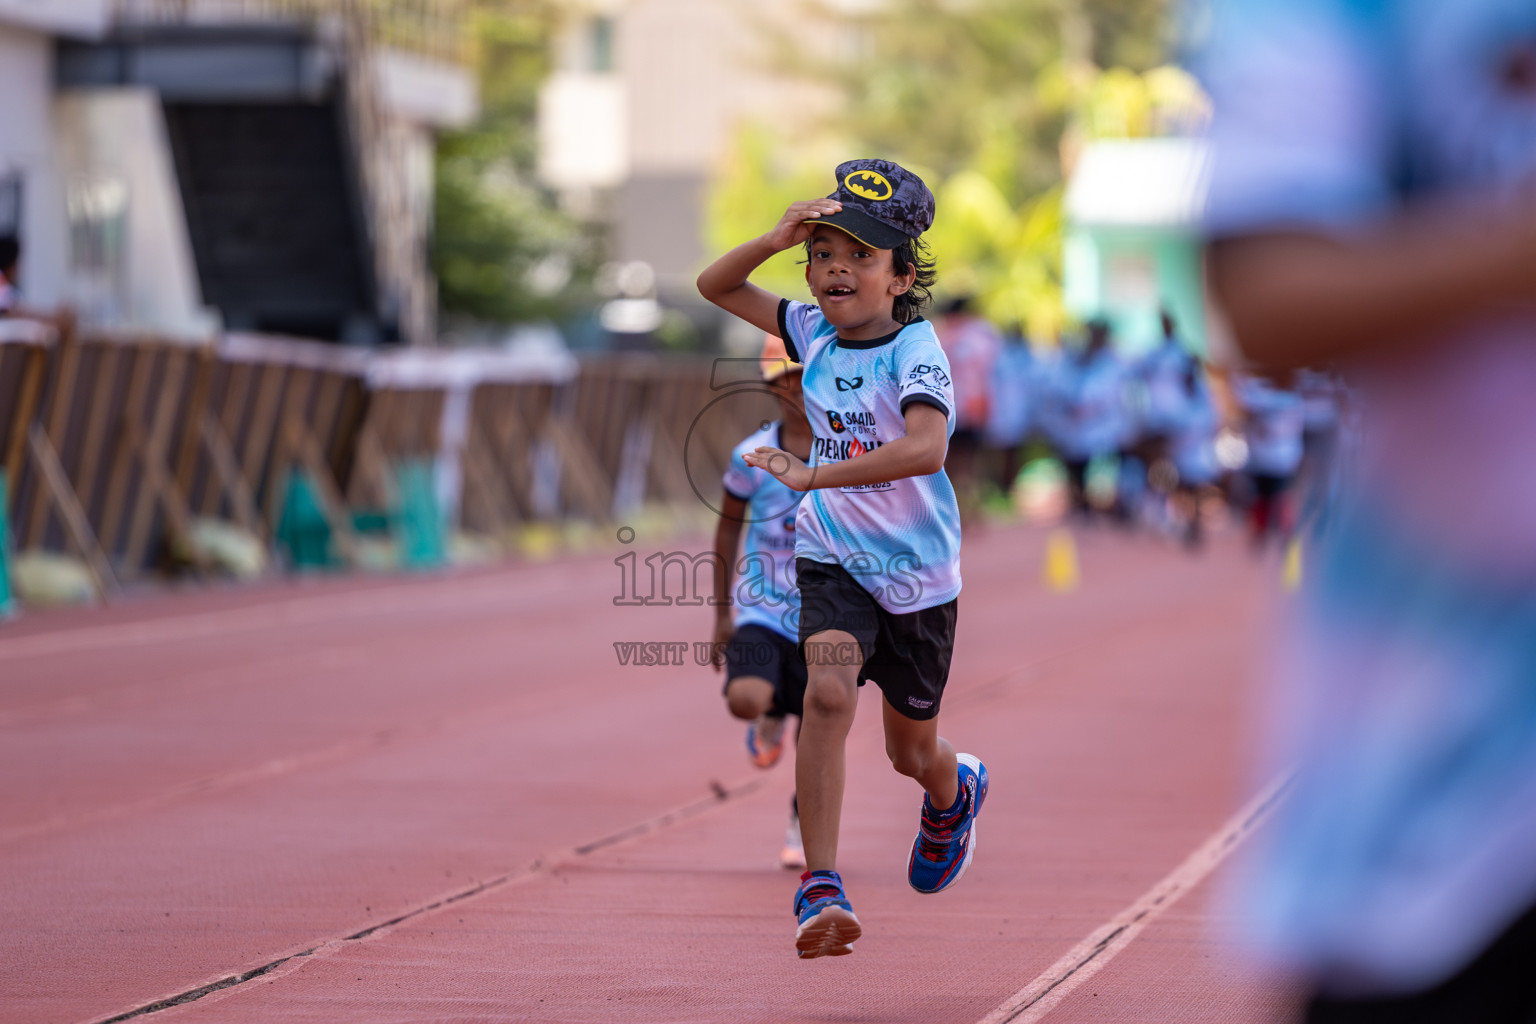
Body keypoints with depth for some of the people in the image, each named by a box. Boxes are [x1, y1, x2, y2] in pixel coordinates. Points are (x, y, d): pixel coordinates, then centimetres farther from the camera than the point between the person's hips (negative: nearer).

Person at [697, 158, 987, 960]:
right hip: (834, 558, 3)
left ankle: (956, 792, 53)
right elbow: (716, 287, 6)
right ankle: (820, 888, -27)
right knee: (828, 692, -26)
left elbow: (926, 449, -36)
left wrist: (813, 476, -39)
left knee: (912, 753, 14)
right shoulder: (815, 331, -1)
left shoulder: (916, 352, -19)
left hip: (916, 571, -3)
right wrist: (775, 240, -13)